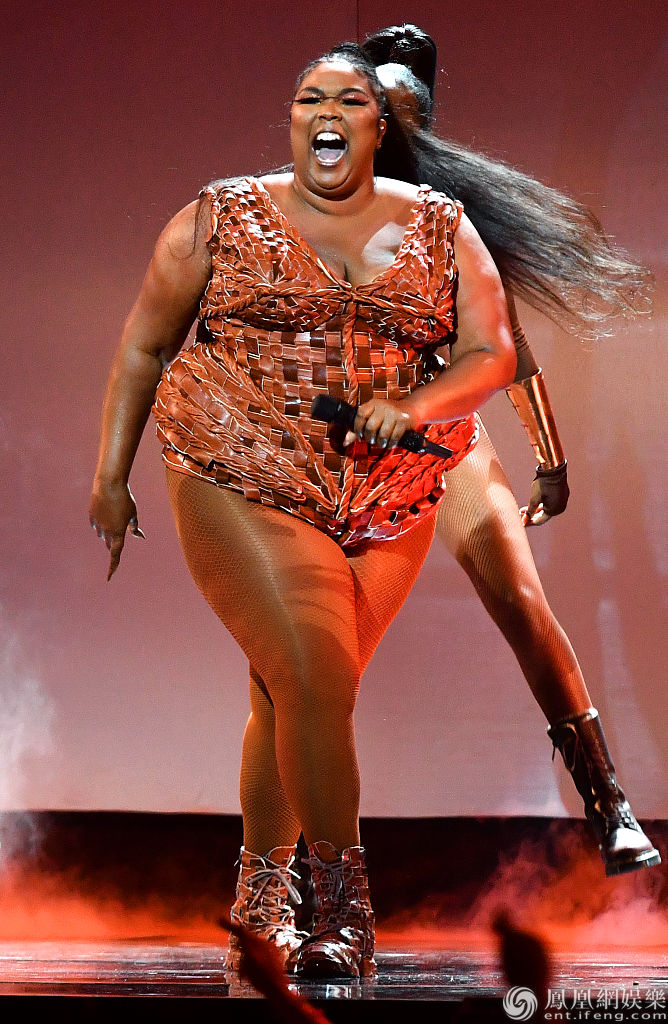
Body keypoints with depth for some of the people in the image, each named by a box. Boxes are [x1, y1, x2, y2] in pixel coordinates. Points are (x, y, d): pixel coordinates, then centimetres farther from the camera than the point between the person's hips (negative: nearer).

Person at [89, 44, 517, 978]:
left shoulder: (441, 230, 7)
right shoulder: (220, 220, 3)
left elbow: (493, 356, 1)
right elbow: (143, 347, 10)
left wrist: (415, 406, -19)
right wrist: (112, 474, 8)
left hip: (389, 502, 3)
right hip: (240, 485, -2)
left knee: (293, 695, 7)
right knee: (316, 680, -17)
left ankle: (262, 886, 28)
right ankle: (345, 905, -5)